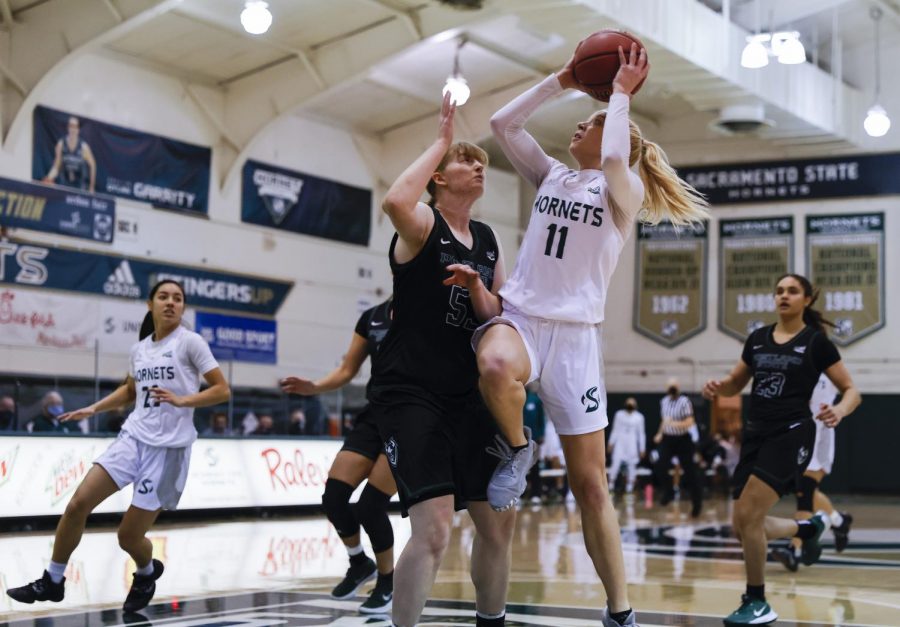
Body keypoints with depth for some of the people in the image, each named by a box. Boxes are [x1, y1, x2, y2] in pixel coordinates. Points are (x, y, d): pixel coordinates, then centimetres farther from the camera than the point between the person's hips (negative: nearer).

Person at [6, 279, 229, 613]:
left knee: (129, 536, -2)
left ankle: (147, 574, 33)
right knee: (78, 503, -9)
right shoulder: (140, 348, 11)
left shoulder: (190, 342, -5)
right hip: (133, 437, 5)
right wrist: (93, 409, 19)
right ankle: (52, 581, 8)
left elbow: (222, 390, -8)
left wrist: (181, 400, -20)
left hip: (169, 447, -5)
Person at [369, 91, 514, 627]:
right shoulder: (423, 224, -7)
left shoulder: (489, 240, 12)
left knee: (500, 523, 11)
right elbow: (395, 202, -32)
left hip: (466, 395, 7)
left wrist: (475, 285, -10)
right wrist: (442, 140, -19)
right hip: (410, 393, -7)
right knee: (435, 529, -20)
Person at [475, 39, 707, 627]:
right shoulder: (551, 175, 16)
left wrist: (621, 92, -7)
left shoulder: (624, 192, 2)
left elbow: (616, 161, -21)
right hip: (519, 315, 3)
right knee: (496, 366, -40)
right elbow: (503, 123, 10)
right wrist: (562, 79, 10)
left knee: (590, 482, -1)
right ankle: (518, 449, -9)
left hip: (574, 332, -3)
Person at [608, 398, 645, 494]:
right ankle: (610, 486, -9)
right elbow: (615, 430, 10)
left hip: (632, 445, 1)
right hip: (620, 443, -1)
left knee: (632, 466, -1)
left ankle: (629, 489, 5)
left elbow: (641, 433, 8)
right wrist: (611, 443, 4)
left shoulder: (639, 417, 5)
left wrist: (642, 449, 5)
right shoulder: (619, 414, 7)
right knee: (616, 463, -12)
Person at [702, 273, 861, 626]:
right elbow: (735, 384, 19)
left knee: (747, 517, -18)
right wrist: (717, 387, -4)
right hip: (755, 434, 6)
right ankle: (809, 528, 34)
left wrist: (839, 411, -24)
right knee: (743, 527, 5)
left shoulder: (816, 342, -4)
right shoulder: (757, 339, 10)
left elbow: (852, 390, -2)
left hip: (791, 435, -6)